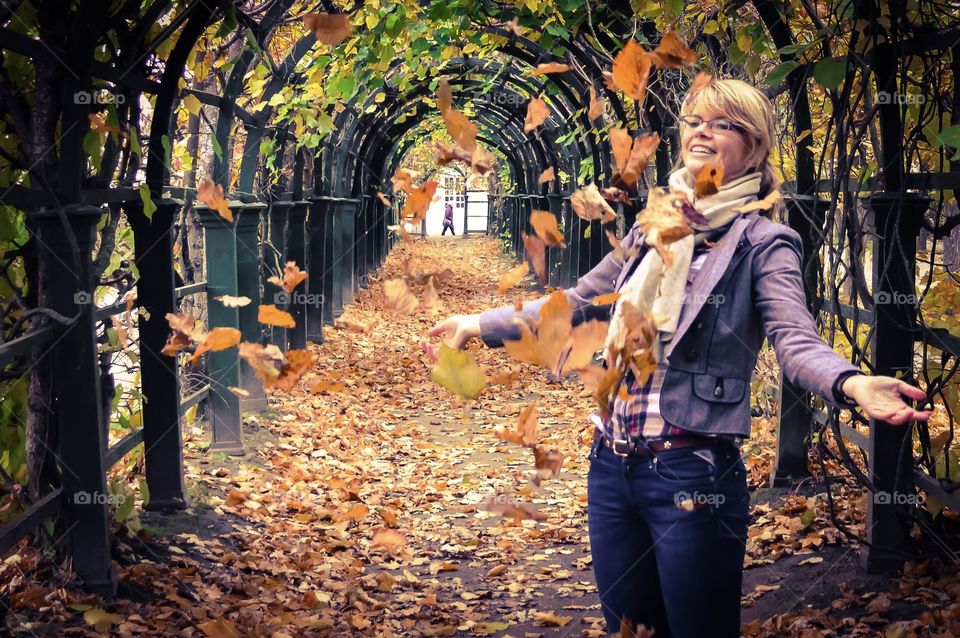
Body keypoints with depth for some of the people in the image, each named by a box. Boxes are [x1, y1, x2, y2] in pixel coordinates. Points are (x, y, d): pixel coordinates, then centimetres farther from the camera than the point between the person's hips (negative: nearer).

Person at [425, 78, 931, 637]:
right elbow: (576, 302, 21)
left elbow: (796, 340, -21)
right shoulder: (652, 229, 10)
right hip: (612, 467, 6)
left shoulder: (763, 244, -7)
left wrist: (850, 383, -43)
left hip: (693, 476, -6)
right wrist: (481, 324, 23)